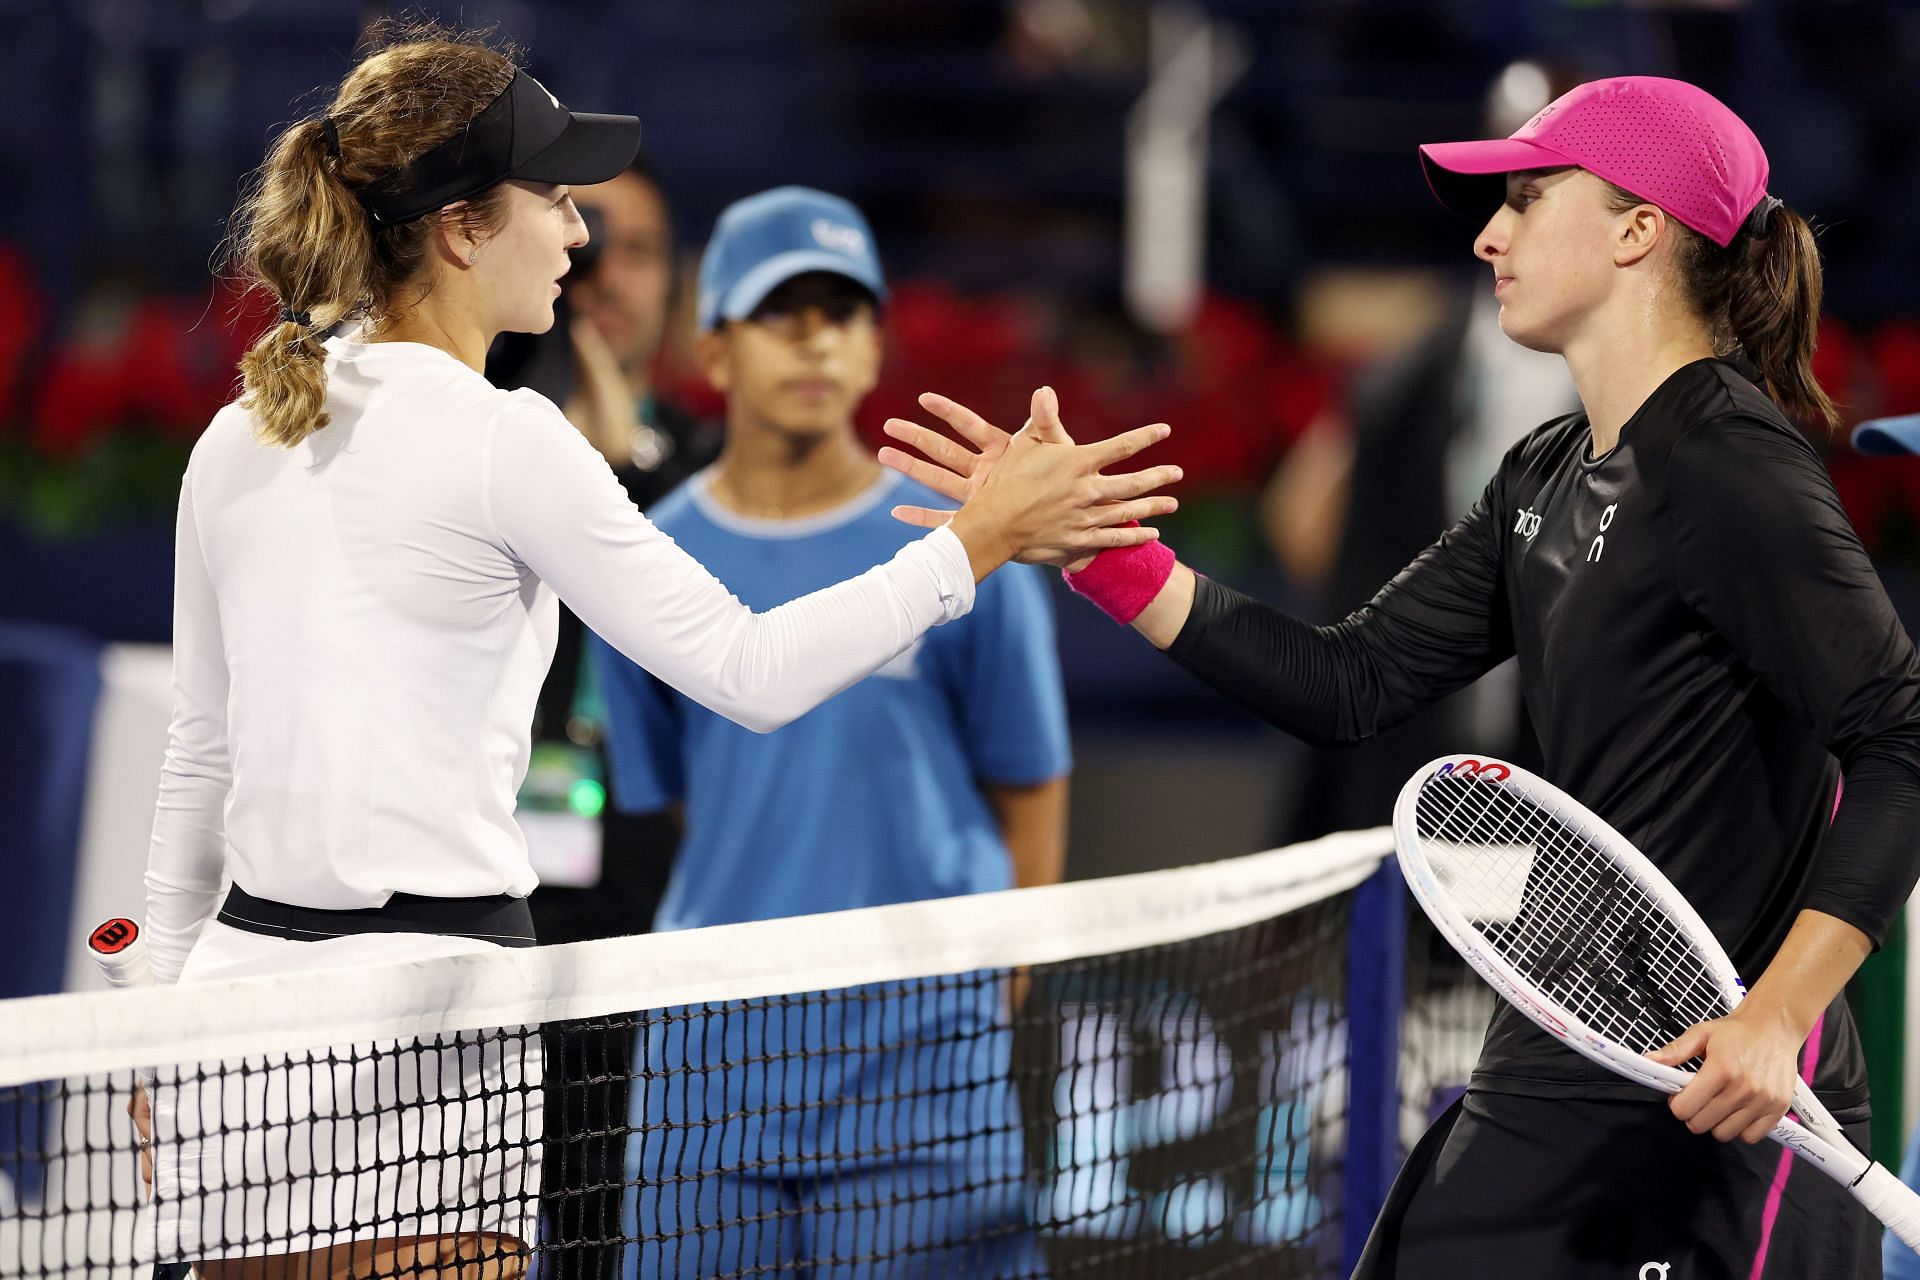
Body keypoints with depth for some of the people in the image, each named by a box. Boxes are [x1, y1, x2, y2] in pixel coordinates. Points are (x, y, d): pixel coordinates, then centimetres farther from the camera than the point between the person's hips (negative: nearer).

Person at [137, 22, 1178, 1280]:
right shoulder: (499, 440, -11)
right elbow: (748, 669, -8)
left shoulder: (237, 441, 10)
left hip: (240, 983, 7)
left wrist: (167, 1014, 26)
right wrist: (982, 540, -2)